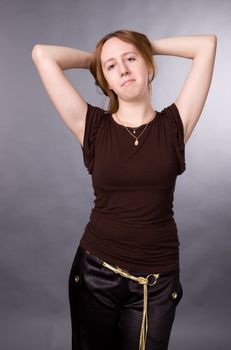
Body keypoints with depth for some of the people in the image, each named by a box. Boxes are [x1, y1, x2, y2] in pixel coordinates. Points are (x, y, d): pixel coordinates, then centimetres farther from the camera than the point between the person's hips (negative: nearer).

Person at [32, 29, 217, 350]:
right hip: (95, 271, 1)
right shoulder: (94, 127, -5)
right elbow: (42, 54, -7)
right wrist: (94, 59, 6)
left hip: (158, 279, 0)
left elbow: (208, 44, -4)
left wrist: (149, 46, 6)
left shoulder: (174, 124, -3)